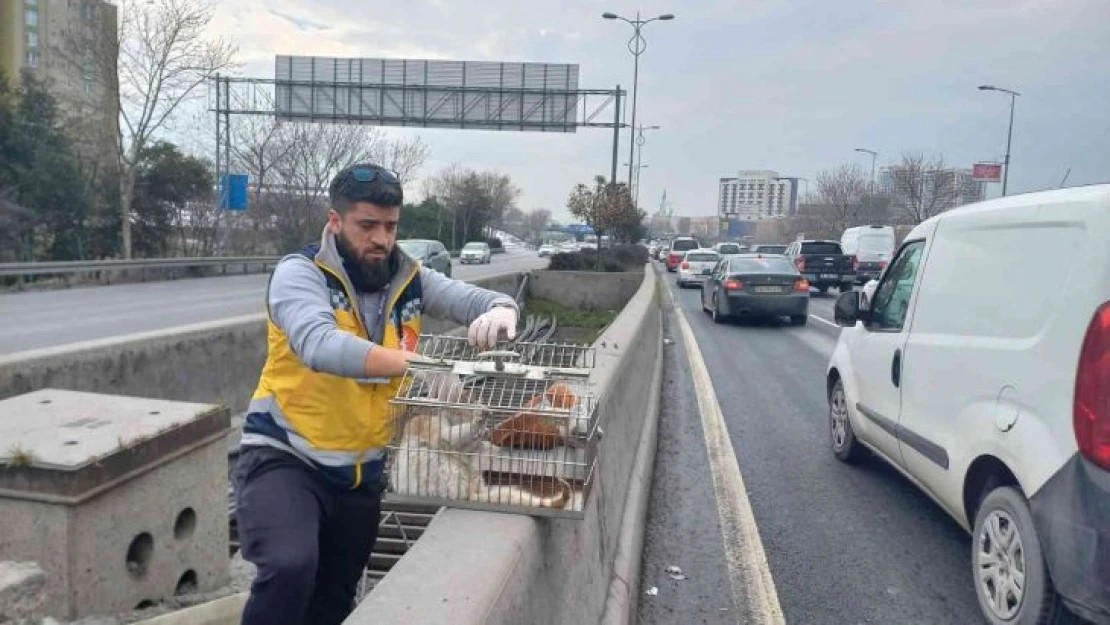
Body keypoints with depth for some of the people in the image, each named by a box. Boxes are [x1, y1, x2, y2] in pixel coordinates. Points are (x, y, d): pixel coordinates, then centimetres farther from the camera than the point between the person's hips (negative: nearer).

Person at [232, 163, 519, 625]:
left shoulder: (409, 279, -2)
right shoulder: (299, 273, -15)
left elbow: (476, 298, -4)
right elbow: (320, 345, -33)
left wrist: (500, 311, -29)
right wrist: (415, 364, -46)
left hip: (362, 472, 5)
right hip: (285, 459, -4)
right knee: (291, 568, -29)